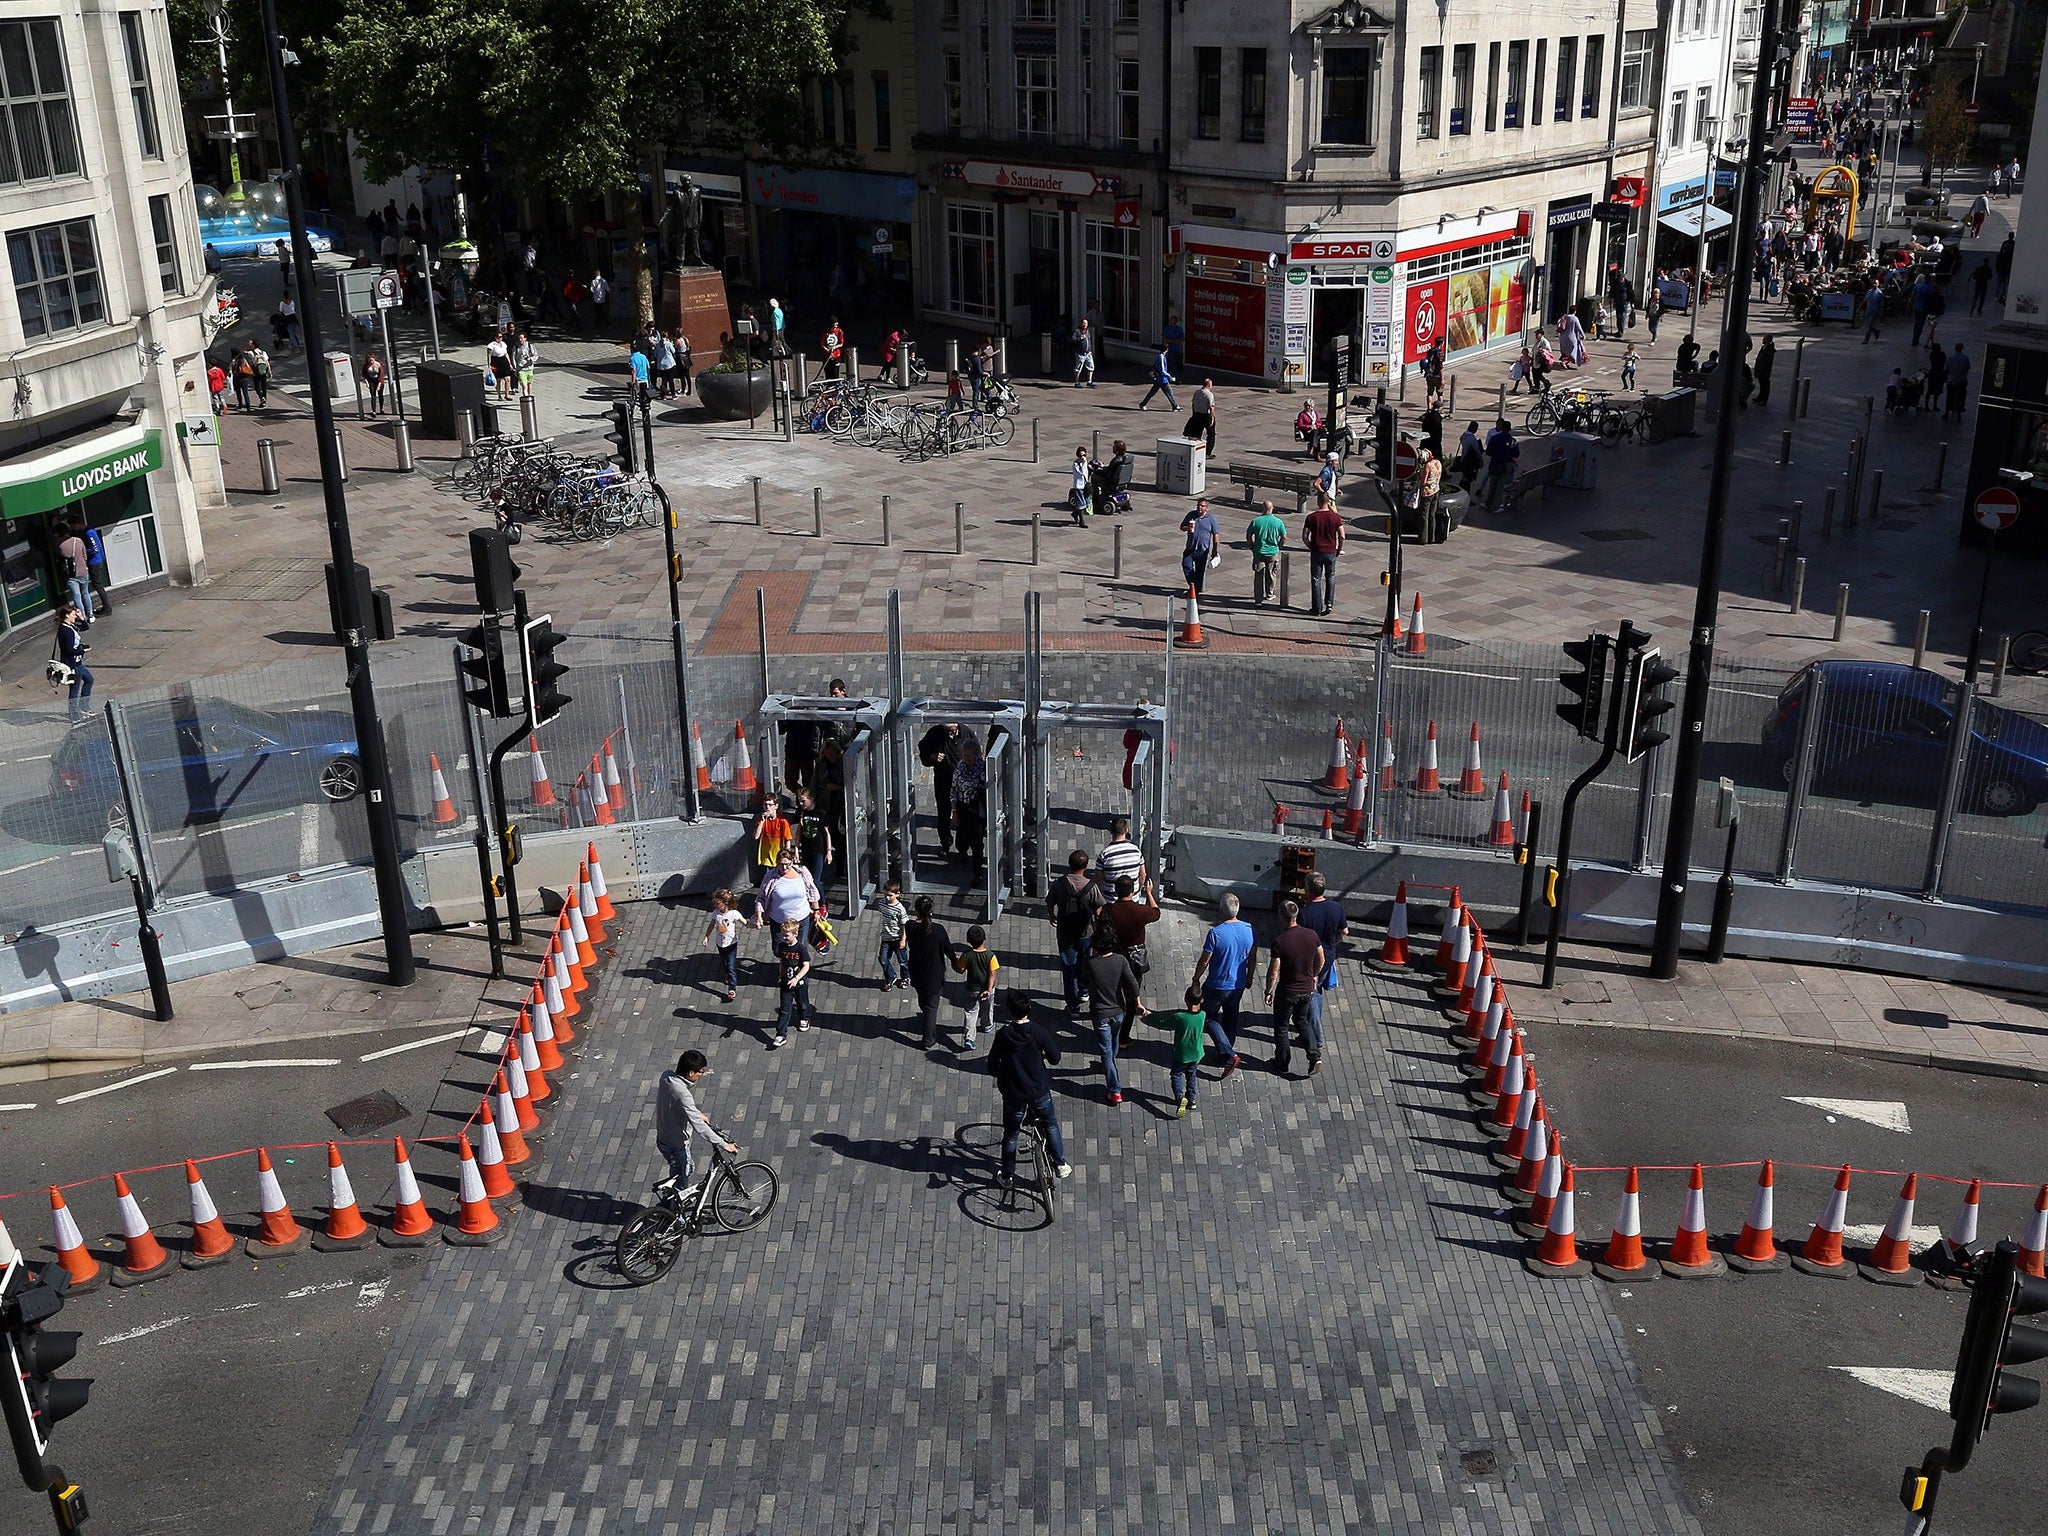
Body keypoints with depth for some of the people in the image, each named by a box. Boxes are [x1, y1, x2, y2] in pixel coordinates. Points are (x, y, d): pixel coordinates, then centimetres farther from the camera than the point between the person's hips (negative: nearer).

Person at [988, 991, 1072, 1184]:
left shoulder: (1003, 1035, -16)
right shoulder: (1039, 1031, -17)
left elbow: (992, 1067, -8)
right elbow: (1055, 1059, -7)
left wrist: (1001, 1074, 14)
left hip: (1013, 1094, 0)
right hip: (1039, 1091, 0)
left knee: (1011, 1134, 19)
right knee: (1051, 1125, 25)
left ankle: (1008, 1175, 28)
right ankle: (1060, 1165, 29)